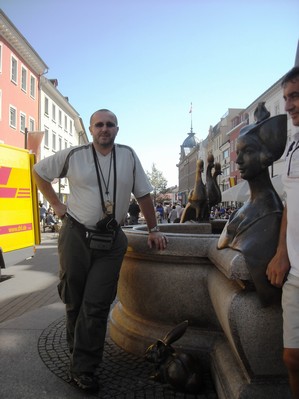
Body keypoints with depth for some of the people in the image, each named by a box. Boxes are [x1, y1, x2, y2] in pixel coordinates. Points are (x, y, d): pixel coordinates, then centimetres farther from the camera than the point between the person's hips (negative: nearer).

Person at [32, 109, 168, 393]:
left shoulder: (128, 156, 3)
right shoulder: (73, 156, 0)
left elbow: (143, 194, 8)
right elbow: (39, 171, 12)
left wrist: (153, 229, 7)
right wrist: (56, 204, 4)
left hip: (111, 241, 0)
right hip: (76, 235, 0)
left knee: (96, 305, -1)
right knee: (74, 301, 12)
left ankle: (83, 368, 14)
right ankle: (78, 354, 35)